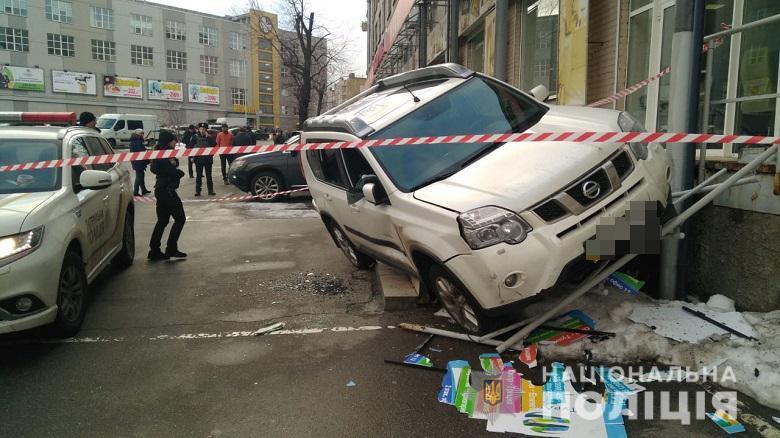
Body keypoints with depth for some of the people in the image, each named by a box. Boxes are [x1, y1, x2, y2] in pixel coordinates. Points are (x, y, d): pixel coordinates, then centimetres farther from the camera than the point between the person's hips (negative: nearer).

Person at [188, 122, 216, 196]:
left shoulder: (209, 137, 4)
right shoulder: (195, 137, 1)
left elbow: (214, 144, -12)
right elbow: (190, 147, 2)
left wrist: (208, 137, -16)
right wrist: (192, 157, -5)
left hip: (208, 159, 1)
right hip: (198, 159, -1)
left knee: (209, 175, 7)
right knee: (198, 176, 4)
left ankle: (210, 190, 13)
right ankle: (197, 191, 9)